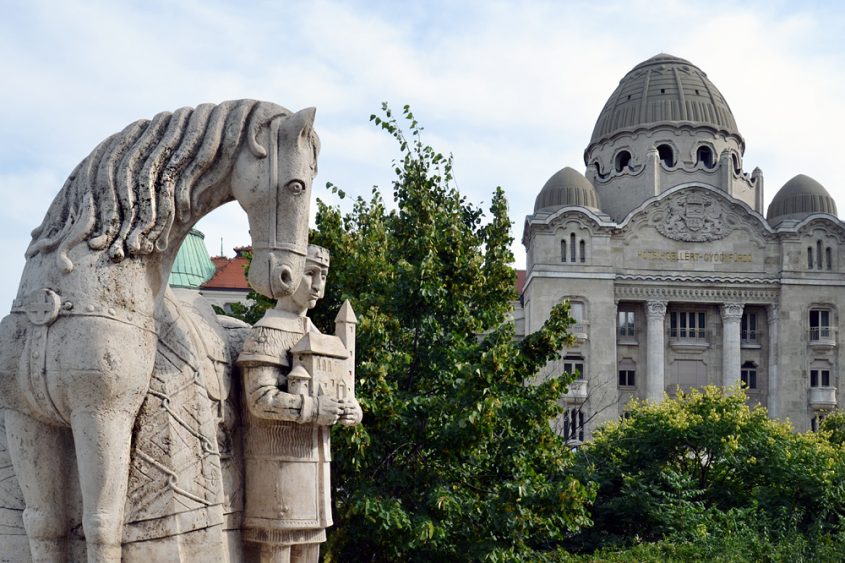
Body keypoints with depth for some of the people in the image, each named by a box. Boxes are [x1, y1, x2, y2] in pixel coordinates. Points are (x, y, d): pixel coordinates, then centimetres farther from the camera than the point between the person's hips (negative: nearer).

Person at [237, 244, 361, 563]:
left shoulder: (315, 335, 18)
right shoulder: (268, 332, -9)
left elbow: (336, 391, 19)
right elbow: (262, 399, -20)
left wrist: (350, 411, -3)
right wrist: (317, 409, -22)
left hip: (311, 460, 8)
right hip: (278, 460, -8)